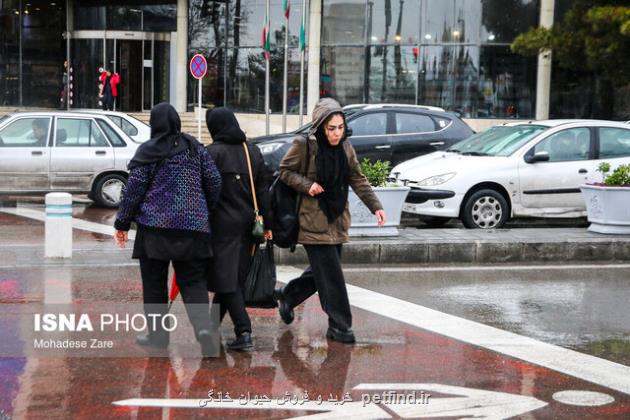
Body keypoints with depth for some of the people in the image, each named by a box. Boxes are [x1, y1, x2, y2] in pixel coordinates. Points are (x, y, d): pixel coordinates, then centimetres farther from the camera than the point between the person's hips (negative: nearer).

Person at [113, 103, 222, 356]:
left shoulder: (148, 152, -4)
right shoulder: (195, 148, 7)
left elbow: (134, 189, -5)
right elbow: (214, 182, 7)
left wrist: (122, 223, 3)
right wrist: (206, 212, 20)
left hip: (155, 226, -3)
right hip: (192, 227, 3)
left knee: (154, 283, 8)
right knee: (193, 281, 6)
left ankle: (158, 335, 13)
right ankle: (203, 325, -15)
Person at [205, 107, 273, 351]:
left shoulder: (212, 153, -10)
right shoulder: (253, 152, 8)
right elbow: (263, 188, 7)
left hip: (222, 224, -6)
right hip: (247, 222, 6)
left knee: (227, 278, -4)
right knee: (236, 274, 15)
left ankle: (244, 332, -12)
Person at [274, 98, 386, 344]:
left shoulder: (346, 148, 4)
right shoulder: (303, 146, -12)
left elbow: (358, 180, 8)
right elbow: (285, 171, -2)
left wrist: (375, 206, -3)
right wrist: (307, 185, -18)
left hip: (337, 220, 6)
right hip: (314, 220, -6)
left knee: (322, 271, 15)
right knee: (331, 274, -7)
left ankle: (287, 295, 39)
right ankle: (339, 325, 2)